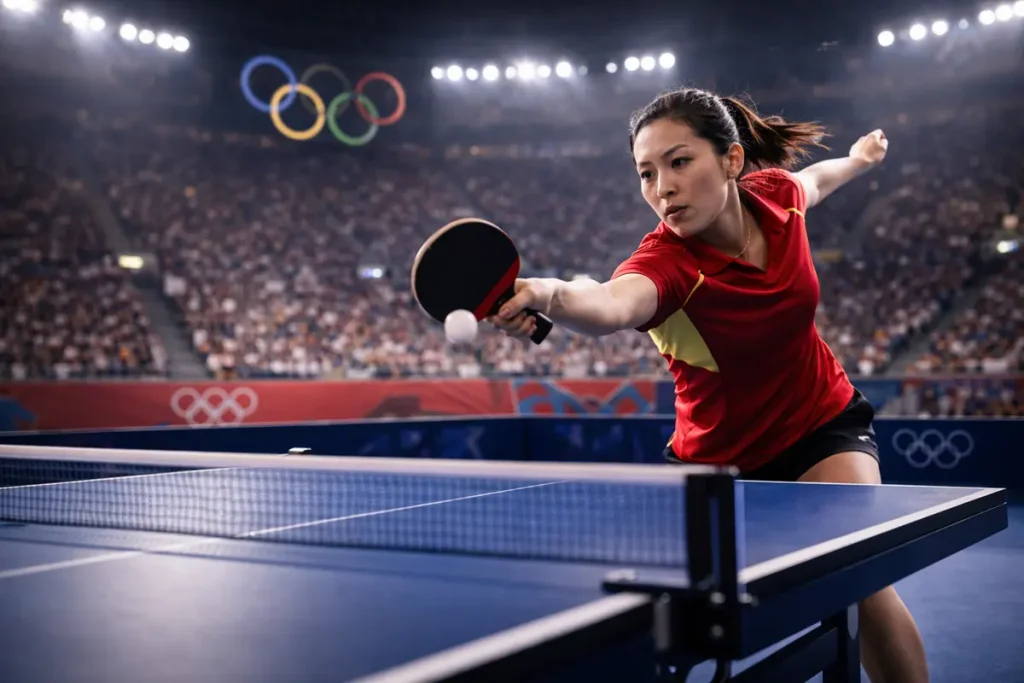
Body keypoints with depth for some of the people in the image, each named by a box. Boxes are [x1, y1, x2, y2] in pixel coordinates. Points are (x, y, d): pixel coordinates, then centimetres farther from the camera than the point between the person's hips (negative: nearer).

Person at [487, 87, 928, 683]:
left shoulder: (775, 193, -16)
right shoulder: (667, 260, -30)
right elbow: (613, 305, -56)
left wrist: (858, 160, 31)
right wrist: (547, 293, -76)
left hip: (822, 423, 2)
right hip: (719, 456, -1)